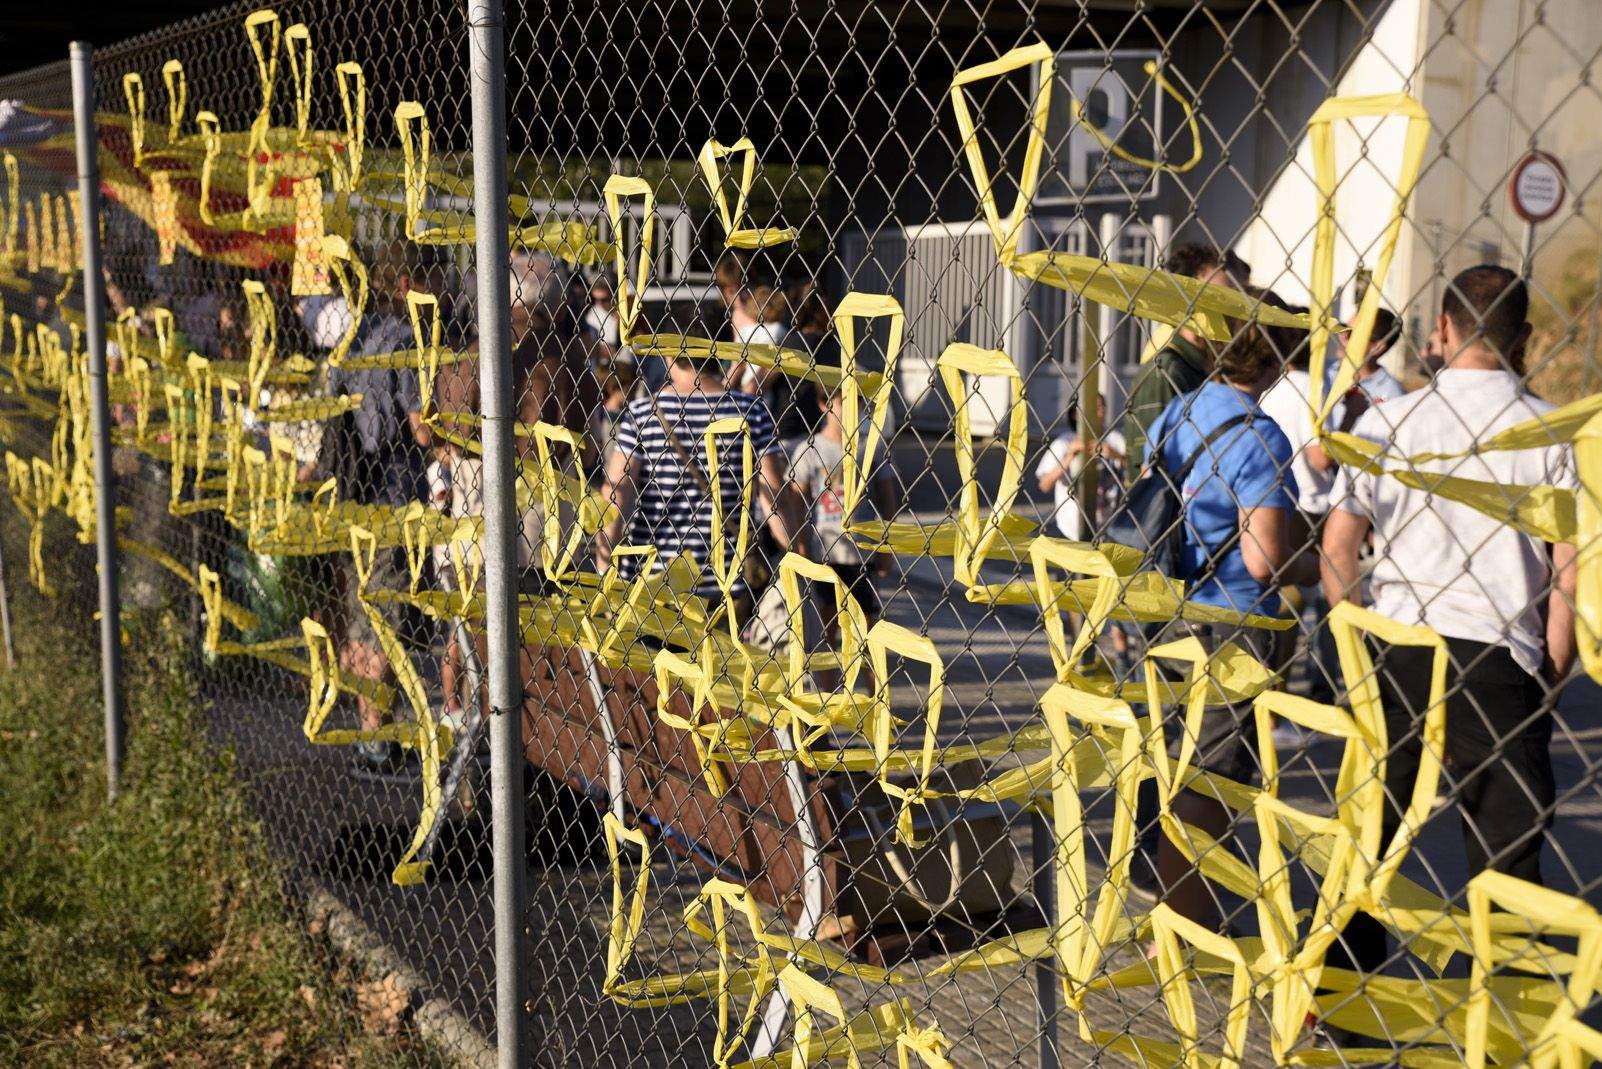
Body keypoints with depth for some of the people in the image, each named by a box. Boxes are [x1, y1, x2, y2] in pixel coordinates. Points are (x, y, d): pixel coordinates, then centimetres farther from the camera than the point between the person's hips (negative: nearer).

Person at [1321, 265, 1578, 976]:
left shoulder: (1386, 421, 2)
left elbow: (1336, 549, 2)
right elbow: (1568, 575, -6)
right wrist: (1553, 678, 4)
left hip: (1395, 656, 2)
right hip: (1500, 664, -2)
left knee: (1365, 835, 15)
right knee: (1505, 858, 4)